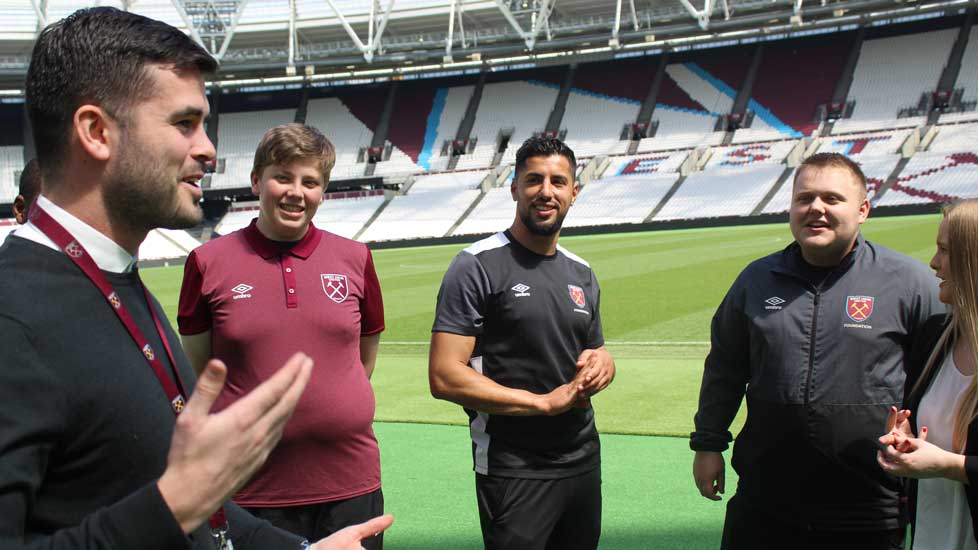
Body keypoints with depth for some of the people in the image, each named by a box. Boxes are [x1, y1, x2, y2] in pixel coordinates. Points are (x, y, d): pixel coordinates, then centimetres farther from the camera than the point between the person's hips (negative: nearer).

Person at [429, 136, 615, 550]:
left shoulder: (582, 274, 10)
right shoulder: (478, 266, -11)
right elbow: (444, 378, -18)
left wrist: (603, 361, -2)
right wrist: (545, 401, -18)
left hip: (584, 462, 7)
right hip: (513, 471, -6)